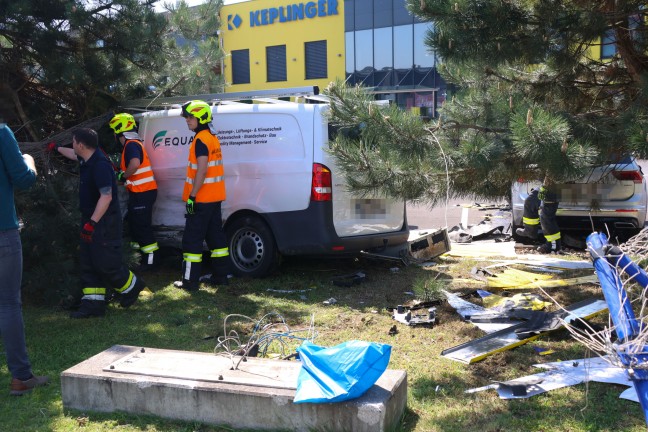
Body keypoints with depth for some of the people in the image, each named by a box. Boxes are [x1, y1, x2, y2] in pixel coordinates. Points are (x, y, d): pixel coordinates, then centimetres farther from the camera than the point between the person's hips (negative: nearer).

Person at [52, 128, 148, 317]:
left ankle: (132, 287, 15)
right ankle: (93, 303, 12)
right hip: (91, 220, 10)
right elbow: (73, 154, 34)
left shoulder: (100, 165, -23)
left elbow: (106, 197, -29)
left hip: (105, 222, -10)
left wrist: (92, 222, -30)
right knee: (88, 265, 8)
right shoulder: (87, 159, 7)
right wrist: (57, 148, 49)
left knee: (106, 263, -8)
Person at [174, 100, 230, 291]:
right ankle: (220, 276, 19)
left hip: (202, 199, -10)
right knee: (215, 236, 13)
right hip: (215, 197, 10)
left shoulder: (201, 139, -15)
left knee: (192, 239, -4)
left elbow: (202, 170, -23)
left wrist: (192, 196, -22)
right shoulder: (212, 138, 15)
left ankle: (190, 281, -1)